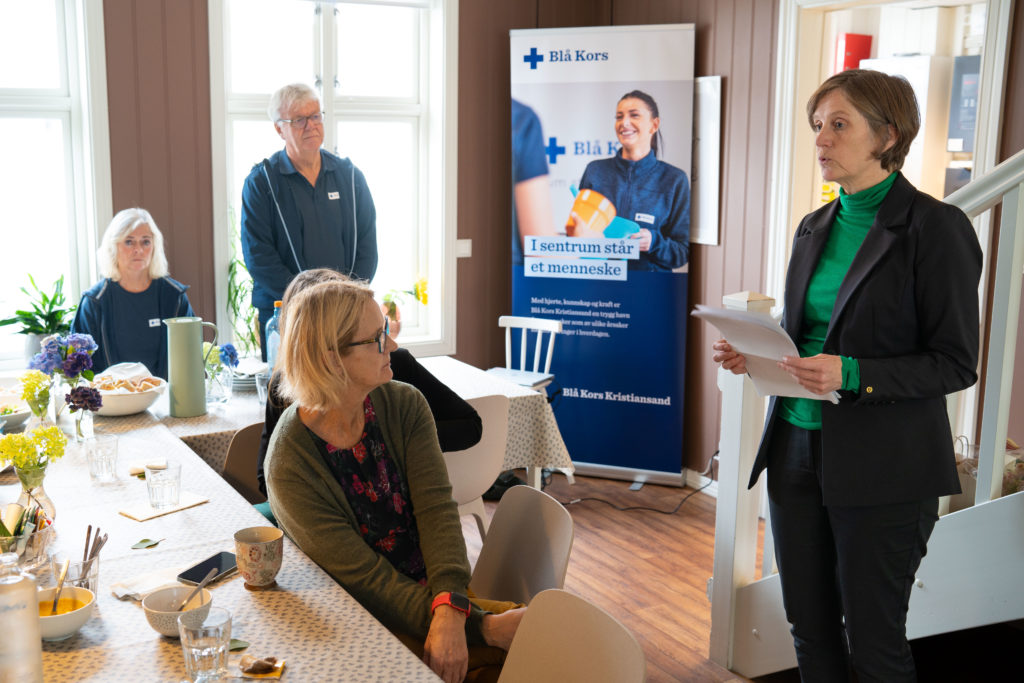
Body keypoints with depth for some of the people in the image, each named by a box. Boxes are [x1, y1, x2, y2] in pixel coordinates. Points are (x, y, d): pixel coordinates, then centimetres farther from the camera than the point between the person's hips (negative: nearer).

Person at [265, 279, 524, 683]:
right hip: (365, 626, -5)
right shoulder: (290, 464, -16)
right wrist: (483, 627, -25)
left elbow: (436, 508, -12)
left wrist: (449, 608, -30)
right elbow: (365, 578, -18)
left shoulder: (404, 404, -3)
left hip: (434, 593, 5)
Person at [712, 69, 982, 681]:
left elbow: (956, 363, -12)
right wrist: (754, 352, -2)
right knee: (810, 628, 16)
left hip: (882, 468, -6)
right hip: (798, 447, 7)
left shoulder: (935, 228, -11)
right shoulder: (816, 228, 10)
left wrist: (853, 375, -24)